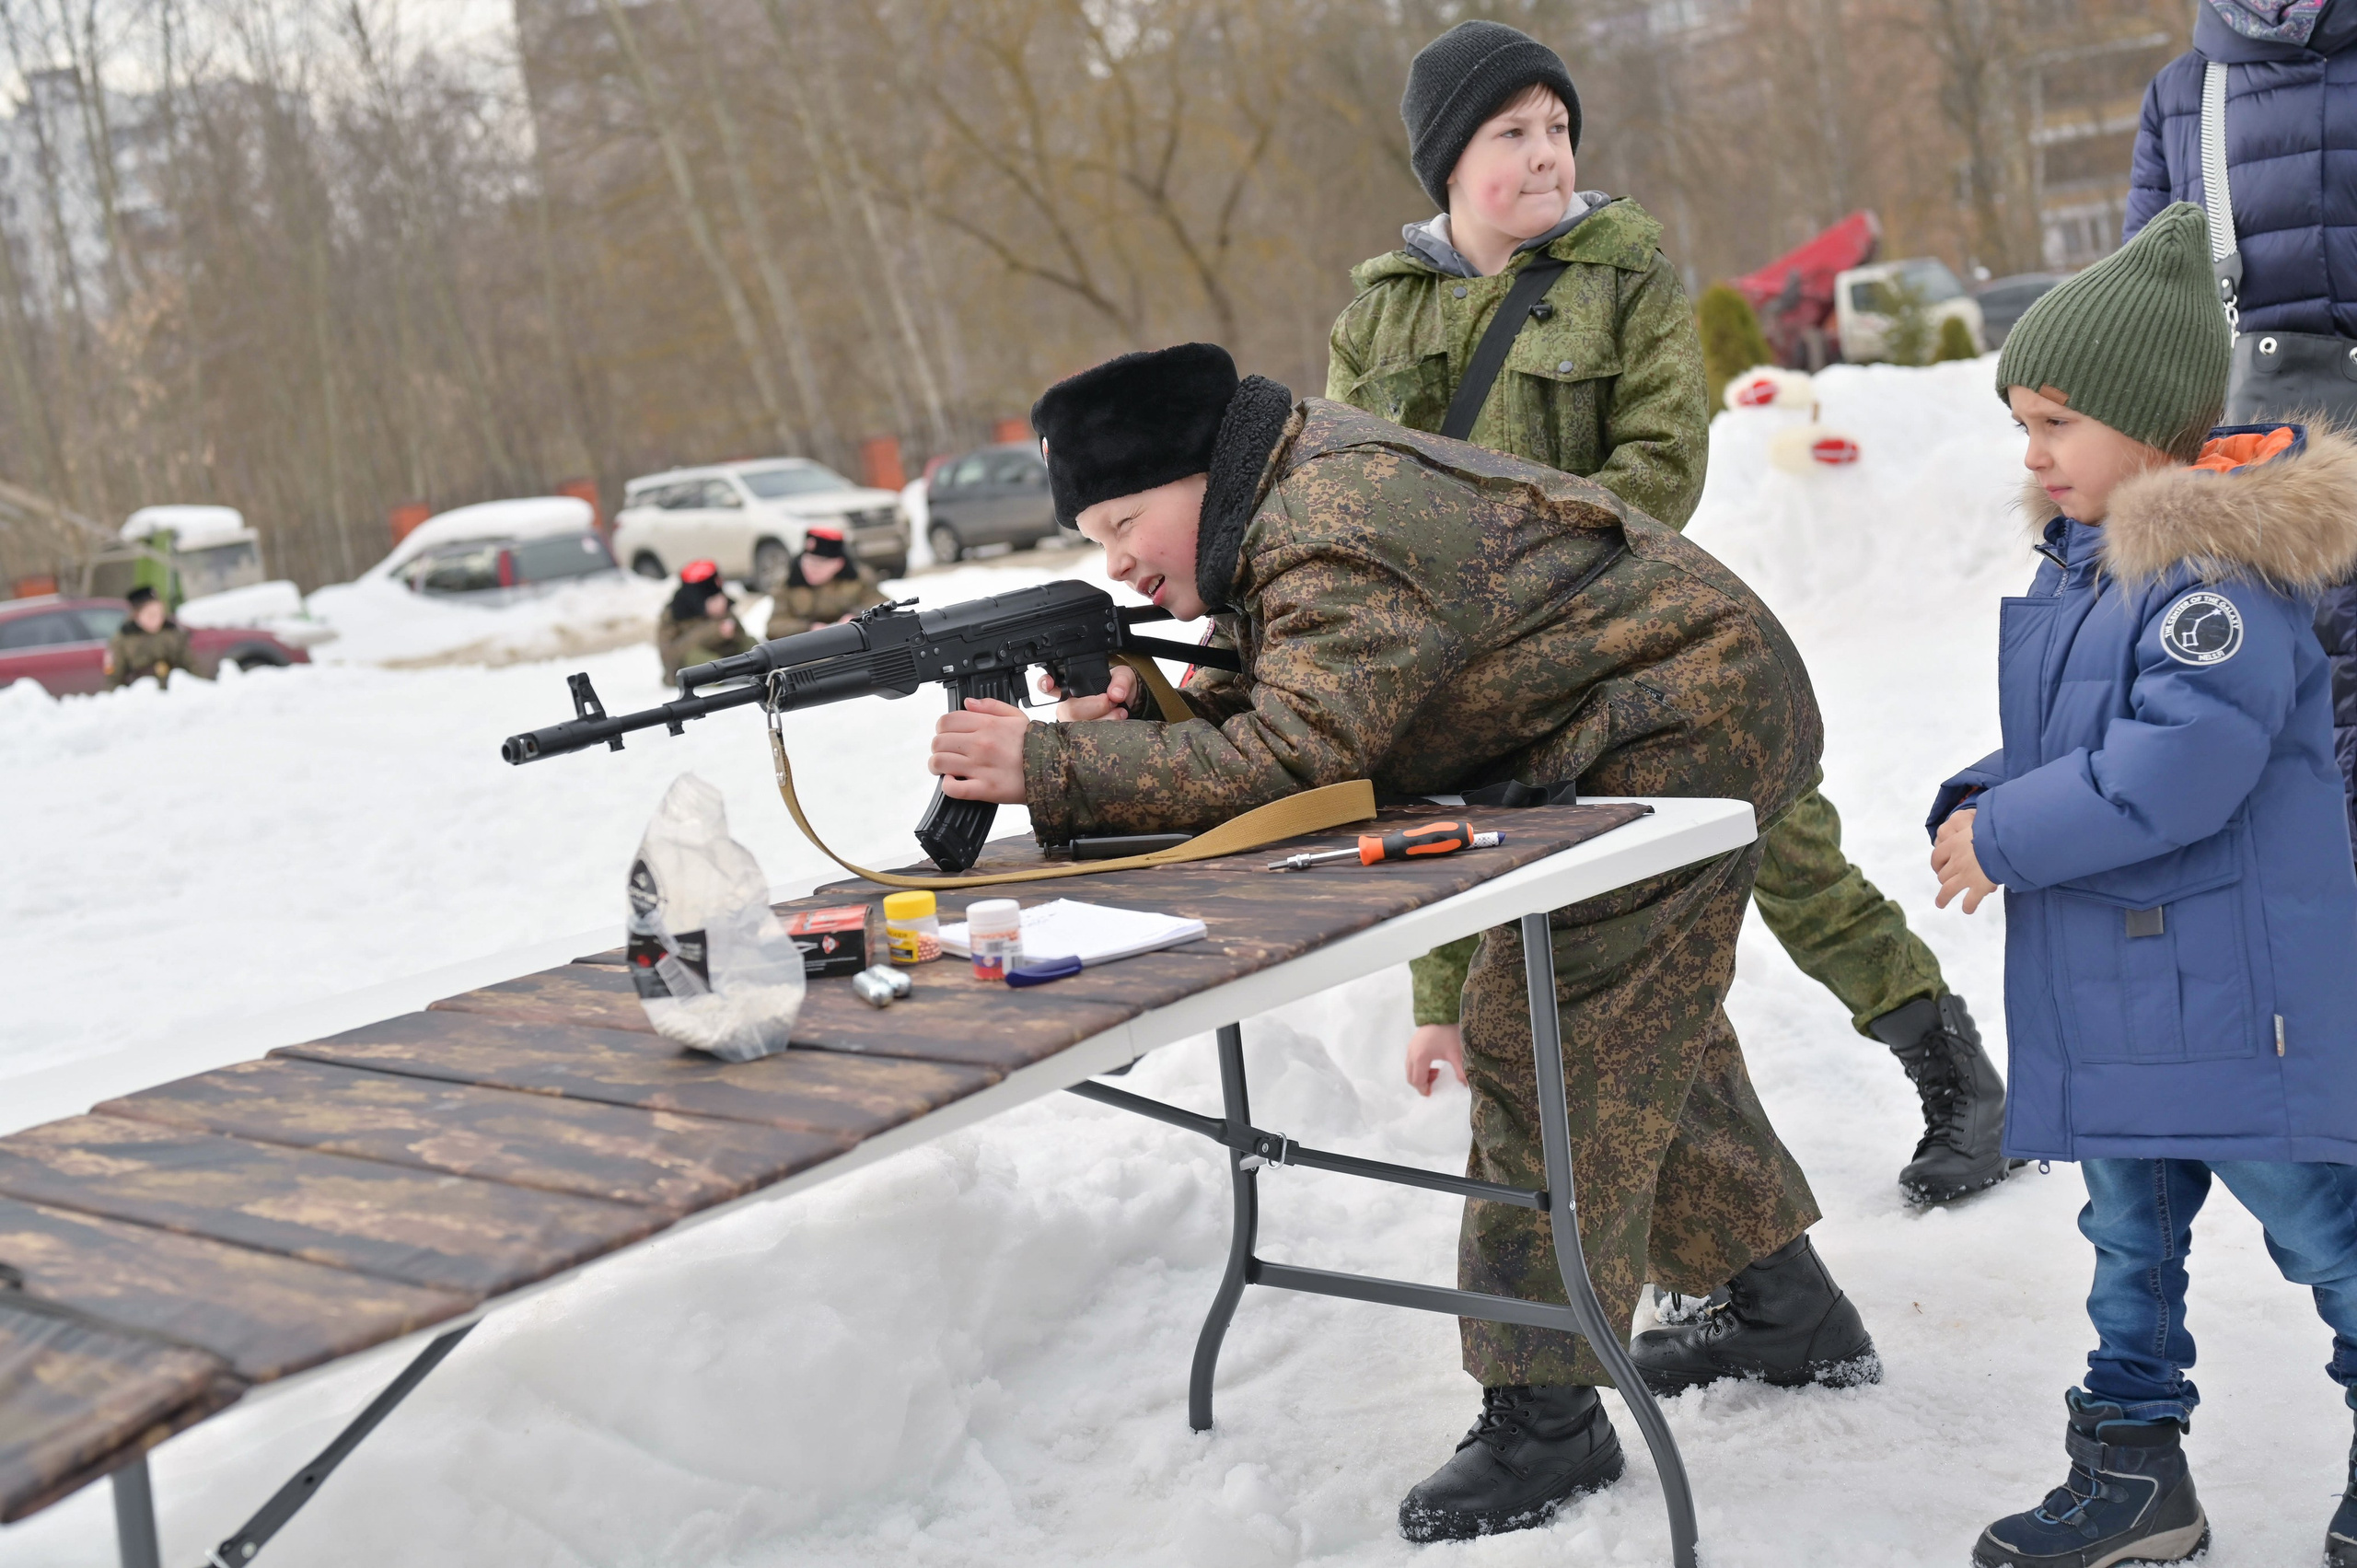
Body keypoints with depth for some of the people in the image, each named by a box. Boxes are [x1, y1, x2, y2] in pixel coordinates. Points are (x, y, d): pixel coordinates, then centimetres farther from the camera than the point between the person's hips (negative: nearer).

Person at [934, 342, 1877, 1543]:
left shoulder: (1340, 546, -27)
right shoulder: (1294, 501, 5)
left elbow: (1290, 760, -35)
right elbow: (1282, 709, 5)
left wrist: (1052, 766, -35)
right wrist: (1151, 713, -15)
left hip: (1679, 740, -11)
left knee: (1553, 1043, -10)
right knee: (1646, 1028, 21)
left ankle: (1546, 1419, -3)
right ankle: (1792, 1318, 36)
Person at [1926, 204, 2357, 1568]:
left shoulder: (2221, 567, -20)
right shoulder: (2086, 558, 10)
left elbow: (2183, 765, -29)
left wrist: (2007, 838, -21)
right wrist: (1979, 801, 0)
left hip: (2233, 984, -9)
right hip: (2109, 992, 10)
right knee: (2130, 1227, 17)